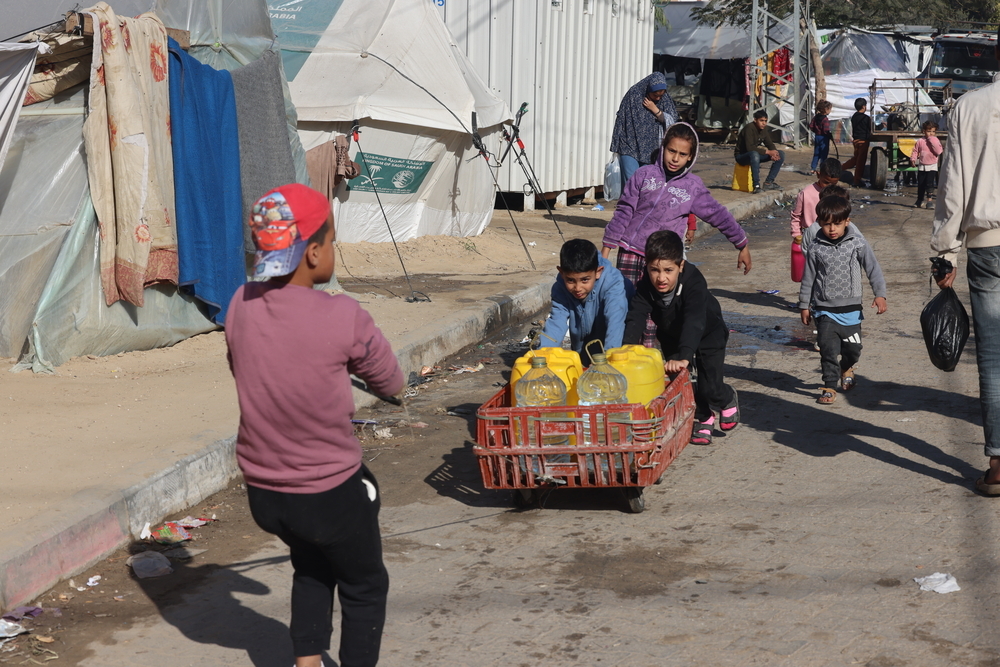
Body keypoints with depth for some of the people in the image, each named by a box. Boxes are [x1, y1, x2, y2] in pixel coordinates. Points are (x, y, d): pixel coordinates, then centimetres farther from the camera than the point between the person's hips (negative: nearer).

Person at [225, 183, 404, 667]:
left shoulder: (241, 304, -8)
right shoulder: (343, 318, -22)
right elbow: (390, 384, -7)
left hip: (262, 489, 5)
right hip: (331, 491, -5)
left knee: (311, 565, 32)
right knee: (365, 586, 20)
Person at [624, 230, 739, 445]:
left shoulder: (694, 282, -40)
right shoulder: (646, 286, -27)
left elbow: (694, 322, -51)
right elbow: (635, 319, -35)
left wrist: (683, 357, -64)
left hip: (708, 334, -4)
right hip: (671, 336, 4)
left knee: (709, 389, -11)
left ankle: (728, 399, 25)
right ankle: (702, 419, 24)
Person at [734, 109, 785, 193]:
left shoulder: (764, 128, 1)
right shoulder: (749, 128, -23)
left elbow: (769, 144, 8)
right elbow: (750, 148, -32)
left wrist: (774, 152, -16)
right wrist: (768, 152, -30)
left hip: (756, 154, 8)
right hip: (741, 156, -8)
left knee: (781, 154, -3)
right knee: (754, 154, -44)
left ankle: (768, 183, -6)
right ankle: (756, 185, -41)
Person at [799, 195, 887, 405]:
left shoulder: (858, 245, -5)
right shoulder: (816, 250, -4)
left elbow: (873, 269, -1)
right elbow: (808, 279, 5)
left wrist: (880, 295, -10)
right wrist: (804, 306, 8)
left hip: (851, 308, 1)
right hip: (825, 309, -1)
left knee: (853, 348, 10)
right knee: (828, 348, -8)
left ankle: (846, 368, 43)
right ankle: (830, 386, 4)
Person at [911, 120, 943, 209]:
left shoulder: (936, 141, -4)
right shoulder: (920, 141, 0)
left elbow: (939, 151, -17)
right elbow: (915, 151, 6)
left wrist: (933, 142, -21)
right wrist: (913, 159, -8)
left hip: (932, 166, -3)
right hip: (921, 166, 3)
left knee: (929, 183, -15)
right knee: (920, 184, 11)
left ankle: (930, 199, -11)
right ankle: (919, 200, 24)